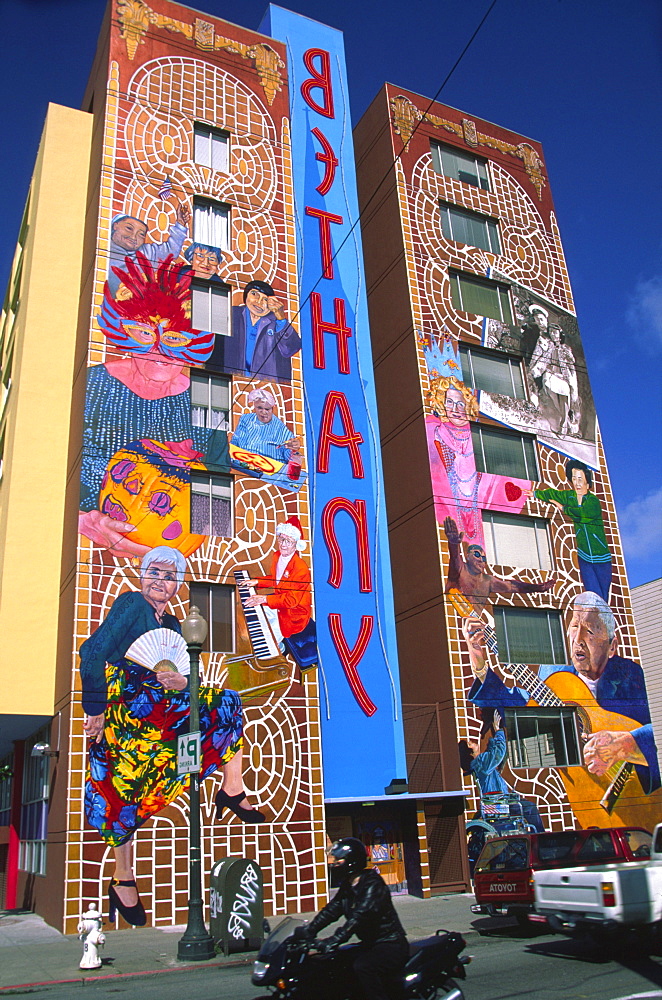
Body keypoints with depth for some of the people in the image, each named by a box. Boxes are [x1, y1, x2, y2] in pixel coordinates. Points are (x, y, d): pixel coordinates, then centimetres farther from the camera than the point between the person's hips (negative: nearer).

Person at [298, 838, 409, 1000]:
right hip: (370, 944, 9)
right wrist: (310, 929, -9)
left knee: (361, 967, -31)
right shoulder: (347, 886, 10)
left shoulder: (373, 884, -19)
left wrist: (334, 940, -38)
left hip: (390, 944, -9)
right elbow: (332, 909, 4)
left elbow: (360, 916, -30)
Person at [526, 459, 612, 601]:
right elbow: (553, 494, 22)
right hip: (584, 556, 4)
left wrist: (563, 508, -13)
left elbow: (580, 513, -29)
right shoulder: (570, 496, 5)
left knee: (603, 598, 0)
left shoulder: (593, 501, -13)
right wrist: (535, 493, 37)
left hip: (601, 557, -4)